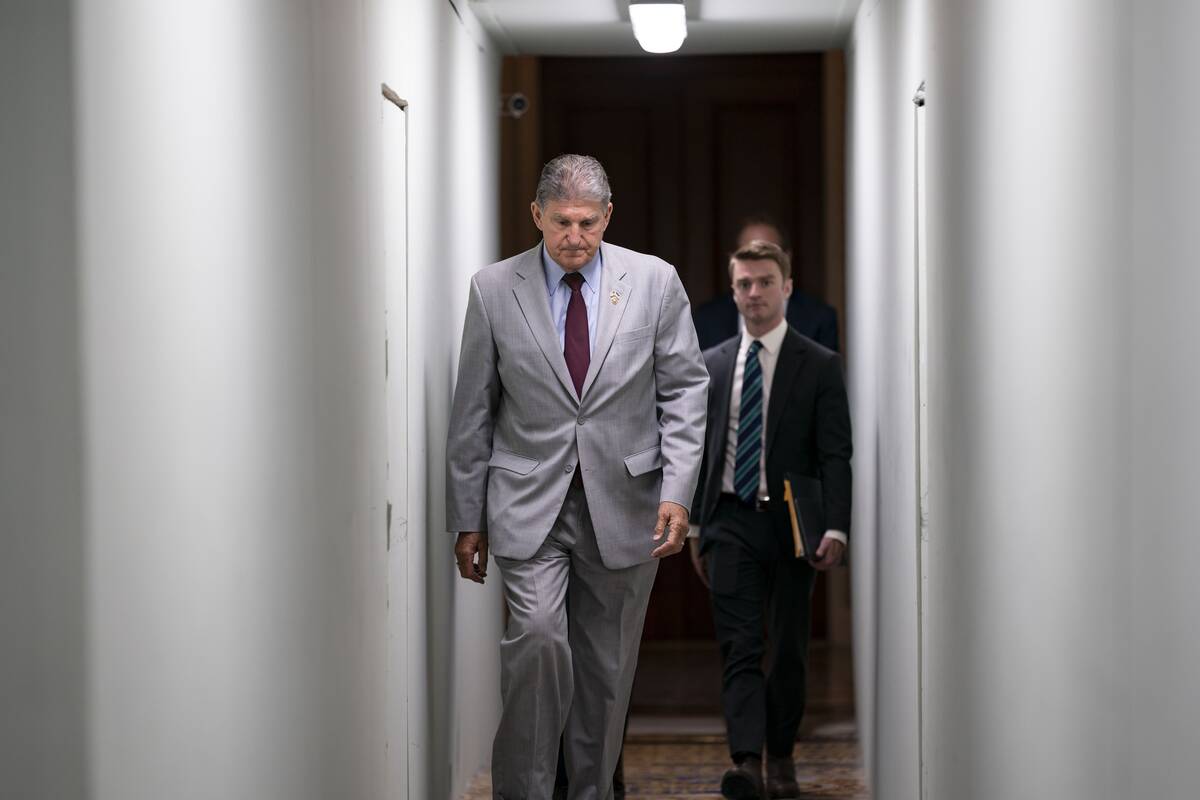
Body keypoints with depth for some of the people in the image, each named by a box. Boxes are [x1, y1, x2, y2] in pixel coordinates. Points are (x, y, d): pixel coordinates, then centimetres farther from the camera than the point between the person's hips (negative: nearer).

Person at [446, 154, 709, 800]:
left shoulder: (655, 282, 2)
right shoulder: (494, 289, 0)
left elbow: (684, 390, 3)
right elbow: (472, 413, 4)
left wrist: (677, 492, -8)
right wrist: (467, 518, 4)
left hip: (623, 502, 1)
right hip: (530, 503, -1)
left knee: (606, 666, 6)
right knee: (538, 637, -20)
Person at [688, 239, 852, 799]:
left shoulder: (820, 365, 1)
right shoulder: (712, 364, 10)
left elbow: (835, 455, -4)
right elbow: (700, 451, 14)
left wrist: (835, 528, -14)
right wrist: (696, 526, 11)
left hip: (791, 523, -1)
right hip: (731, 522, 2)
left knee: (788, 648, 6)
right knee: (739, 646, -8)